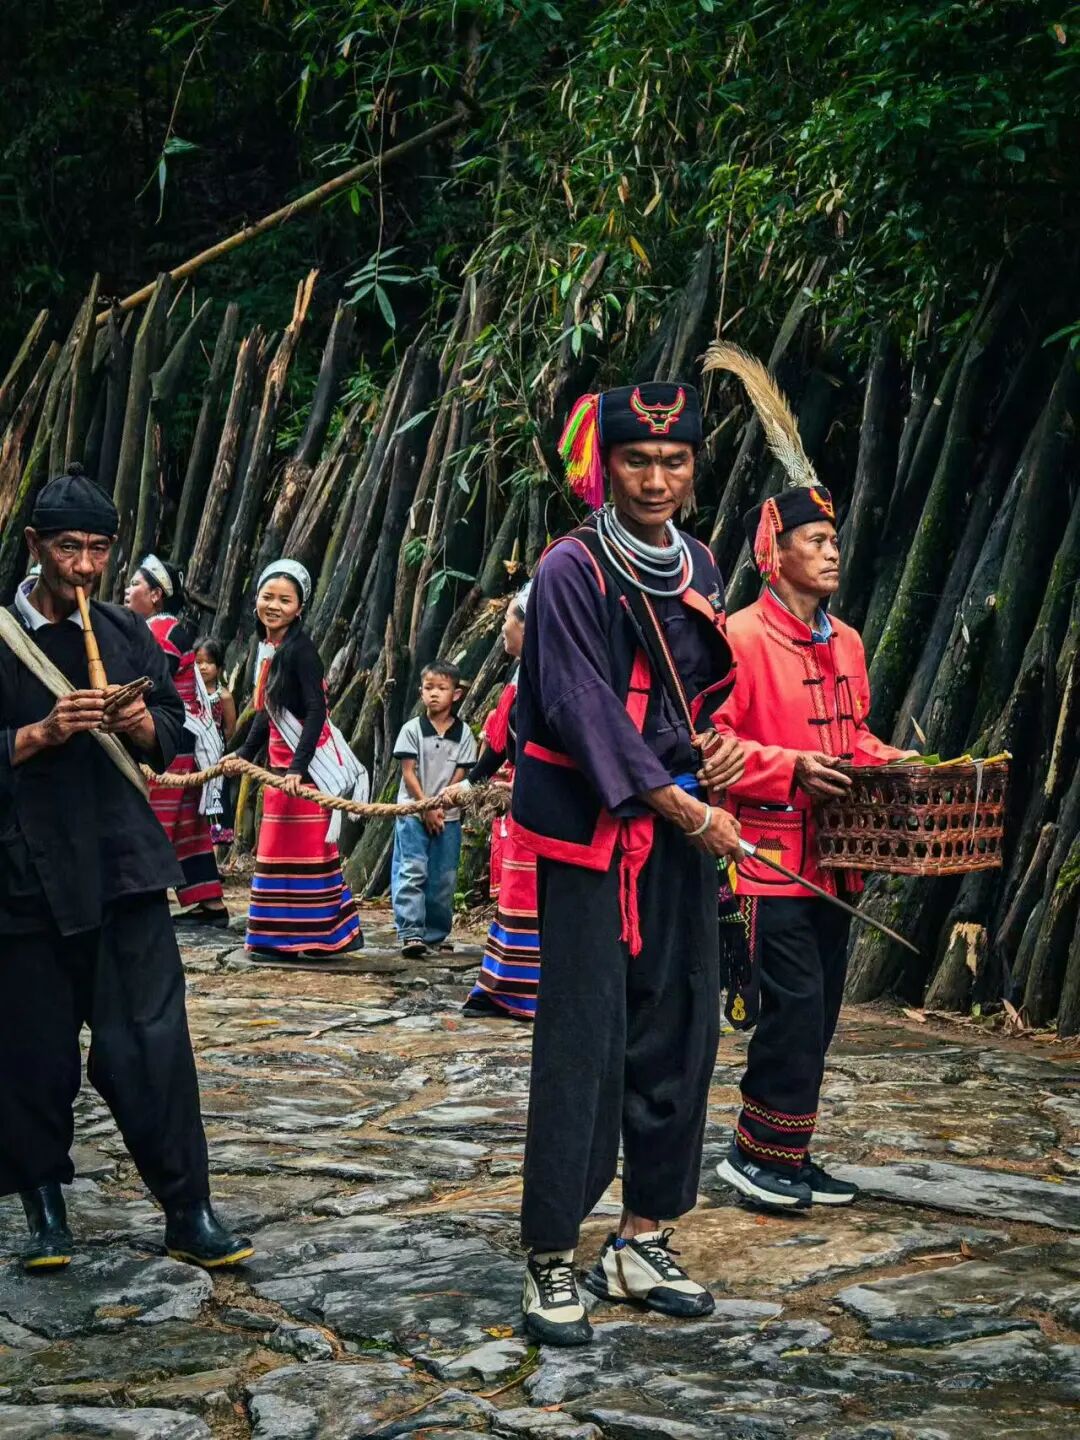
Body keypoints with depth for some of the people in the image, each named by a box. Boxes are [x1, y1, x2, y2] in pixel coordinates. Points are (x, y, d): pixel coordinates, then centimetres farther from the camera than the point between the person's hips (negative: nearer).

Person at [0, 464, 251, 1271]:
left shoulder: (128, 634, 12)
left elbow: (175, 729, 15)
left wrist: (145, 726, -6)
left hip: (126, 864, 2)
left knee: (152, 1043, -2)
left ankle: (188, 1212, 3)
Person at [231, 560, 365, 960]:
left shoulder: (300, 647, -15)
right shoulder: (267, 649, 11)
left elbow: (316, 711, -21)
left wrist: (298, 766, -27)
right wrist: (245, 753, 21)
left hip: (310, 762, -9)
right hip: (281, 761, 9)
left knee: (308, 850, -5)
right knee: (278, 849, 12)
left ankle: (313, 937, 2)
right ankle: (283, 937, 19)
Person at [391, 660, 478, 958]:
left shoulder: (463, 734, 2)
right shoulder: (412, 729, -2)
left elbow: (460, 777, 0)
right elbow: (408, 773, -5)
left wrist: (440, 807, -9)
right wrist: (426, 808, -10)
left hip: (447, 815, 2)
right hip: (412, 813, -2)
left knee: (443, 878, 6)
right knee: (411, 872, -9)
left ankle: (436, 934, 17)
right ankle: (411, 932, -9)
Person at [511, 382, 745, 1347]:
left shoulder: (698, 568, 11)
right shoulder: (573, 571, -9)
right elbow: (586, 714, -16)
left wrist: (720, 742, 1)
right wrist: (691, 814, -16)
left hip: (680, 831, 7)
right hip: (593, 831, -7)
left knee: (678, 1032, 8)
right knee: (585, 1041, -5)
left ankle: (644, 1238, 20)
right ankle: (551, 1257, 4)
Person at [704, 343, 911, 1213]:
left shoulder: (847, 644, 14)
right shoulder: (742, 637, -10)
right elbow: (712, 740, -14)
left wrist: (890, 764, 7)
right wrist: (791, 768, -22)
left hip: (831, 855, 8)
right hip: (770, 854, -8)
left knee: (819, 1008, 11)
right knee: (796, 1001, -10)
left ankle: (789, 1157, 21)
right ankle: (760, 1153, 4)